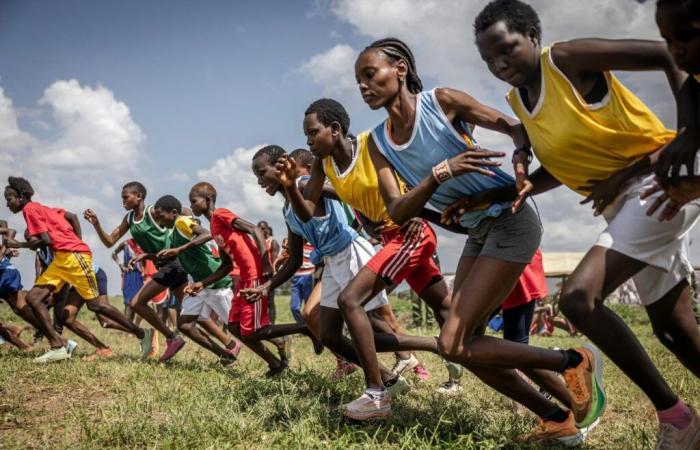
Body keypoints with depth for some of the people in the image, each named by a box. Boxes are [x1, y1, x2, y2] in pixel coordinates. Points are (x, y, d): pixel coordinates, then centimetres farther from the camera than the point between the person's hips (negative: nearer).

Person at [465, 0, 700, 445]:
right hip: (625, 203, 9)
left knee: (579, 297, -22)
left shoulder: (567, 58, -13)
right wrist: (520, 188, 2)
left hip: (664, 180, -9)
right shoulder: (518, 100, 9)